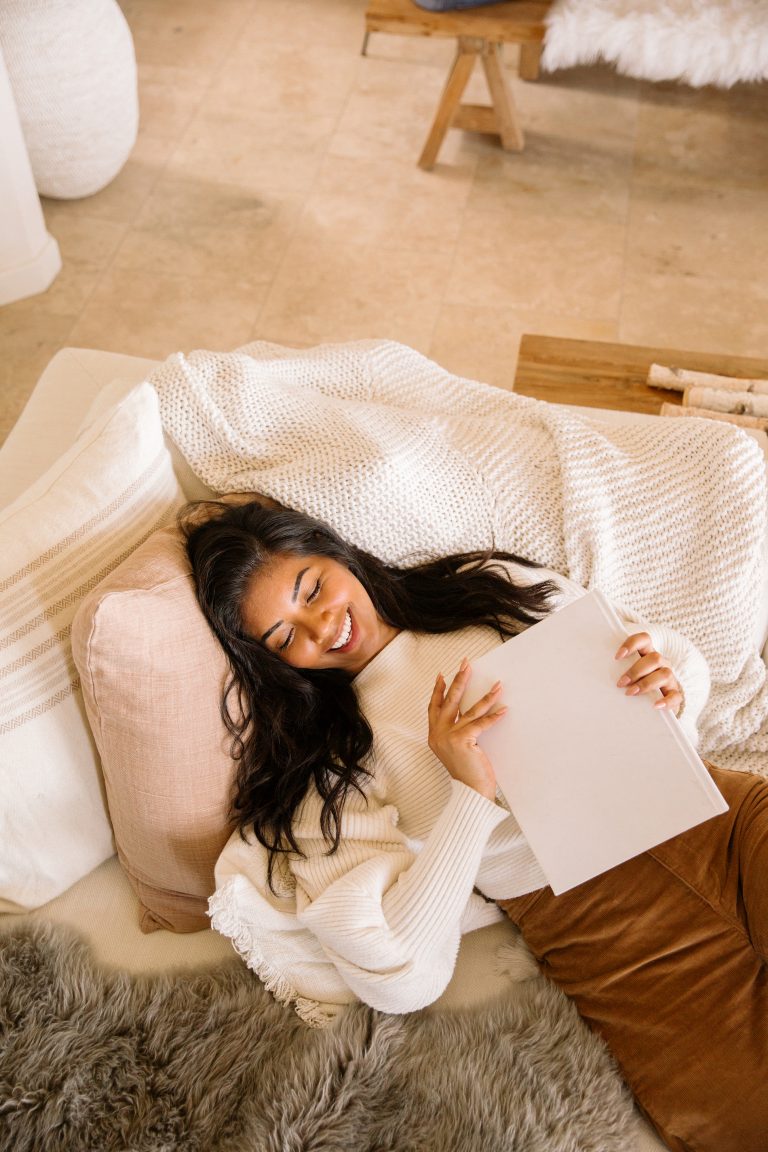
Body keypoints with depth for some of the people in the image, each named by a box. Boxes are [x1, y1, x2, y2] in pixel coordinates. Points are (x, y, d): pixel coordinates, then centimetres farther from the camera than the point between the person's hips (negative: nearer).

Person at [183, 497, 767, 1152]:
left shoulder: (491, 587, 10)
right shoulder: (331, 760, 2)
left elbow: (683, 659, 16)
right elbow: (398, 977, -9)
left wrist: (669, 693, -8)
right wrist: (470, 793, -15)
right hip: (588, 918, -2)